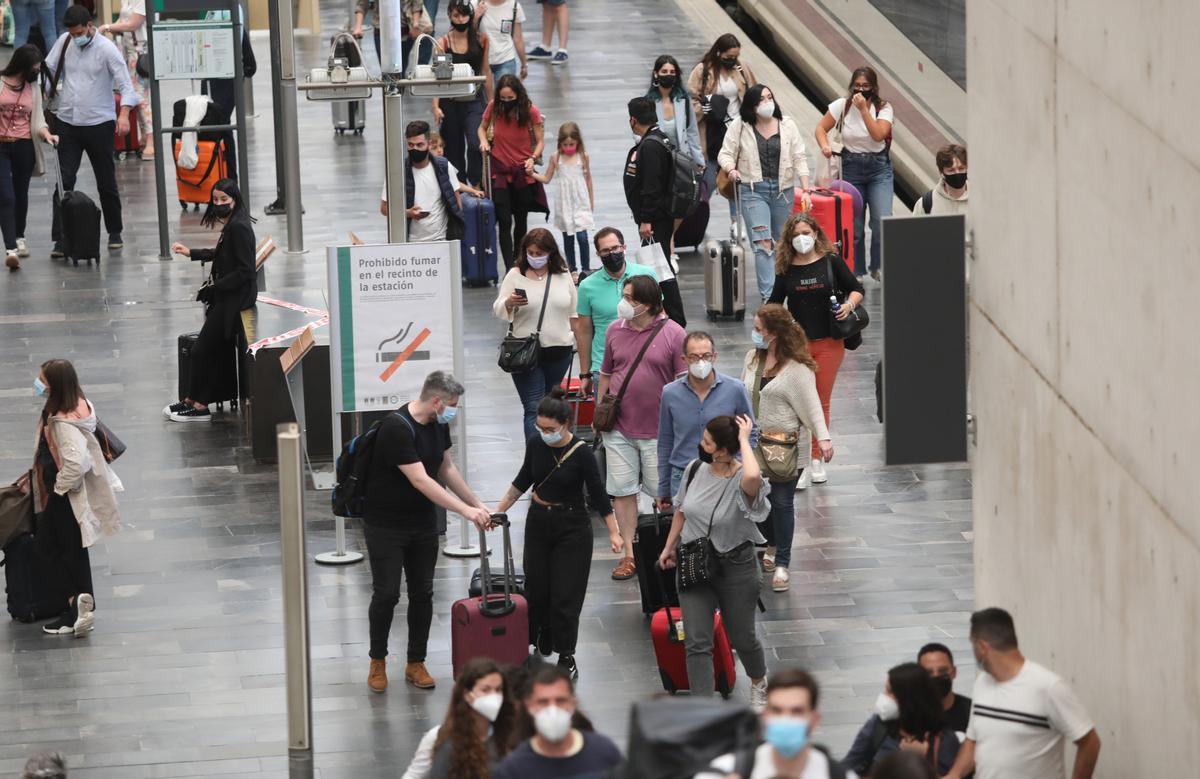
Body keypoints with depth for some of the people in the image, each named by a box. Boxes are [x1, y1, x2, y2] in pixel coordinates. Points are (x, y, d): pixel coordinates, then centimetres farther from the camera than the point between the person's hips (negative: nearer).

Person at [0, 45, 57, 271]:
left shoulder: (33, 87, 8)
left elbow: (37, 118, 5)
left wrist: (46, 133, -15)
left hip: (24, 147, 4)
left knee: (21, 195, 17)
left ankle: (19, 238, 39)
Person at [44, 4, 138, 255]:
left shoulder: (106, 49, -11)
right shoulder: (64, 42, 1)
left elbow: (125, 84, -16)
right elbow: (47, 70, 10)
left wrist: (124, 114, -31)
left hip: (99, 124, -3)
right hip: (66, 122, 3)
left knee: (106, 182, 9)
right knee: (64, 182, -4)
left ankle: (115, 233, 25)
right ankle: (60, 239, -5)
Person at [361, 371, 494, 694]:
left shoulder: (438, 424, -1)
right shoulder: (396, 428, -27)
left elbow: (446, 468, 13)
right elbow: (420, 481, -29)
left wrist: (477, 504, 8)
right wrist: (466, 511, -29)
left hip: (423, 522, 7)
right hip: (386, 525, -7)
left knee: (422, 594, 7)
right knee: (386, 594, -1)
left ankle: (416, 664, 16)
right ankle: (378, 662, 16)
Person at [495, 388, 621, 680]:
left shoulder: (581, 453, -18)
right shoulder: (535, 445, -5)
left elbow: (598, 494, -13)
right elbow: (523, 480, 11)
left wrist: (614, 532, -14)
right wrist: (499, 510, 14)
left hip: (571, 526, -5)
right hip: (538, 522, 5)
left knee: (566, 593, -3)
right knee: (536, 587, 10)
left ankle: (566, 655, 7)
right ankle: (542, 639, 32)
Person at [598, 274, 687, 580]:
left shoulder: (673, 334, -8)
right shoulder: (615, 330, 5)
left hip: (658, 430, -3)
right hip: (619, 428, 3)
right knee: (622, 491, 3)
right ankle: (629, 555, 10)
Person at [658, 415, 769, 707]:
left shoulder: (741, 480, -22)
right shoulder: (695, 469, -5)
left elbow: (753, 478, -51)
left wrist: (744, 440, -35)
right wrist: (670, 547, 22)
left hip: (735, 567, -4)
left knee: (742, 637, 15)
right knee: (697, 643, -5)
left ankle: (759, 683, 48)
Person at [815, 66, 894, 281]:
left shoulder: (883, 108, -6)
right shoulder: (842, 106, -2)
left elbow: (878, 134, -20)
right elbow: (821, 128, 1)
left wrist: (863, 108, -21)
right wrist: (825, 145, -19)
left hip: (879, 167, -1)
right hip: (851, 167, 1)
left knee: (882, 221, -14)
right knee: (853, 225, 3)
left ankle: (878, 268, 4)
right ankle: (856, 273, 16)